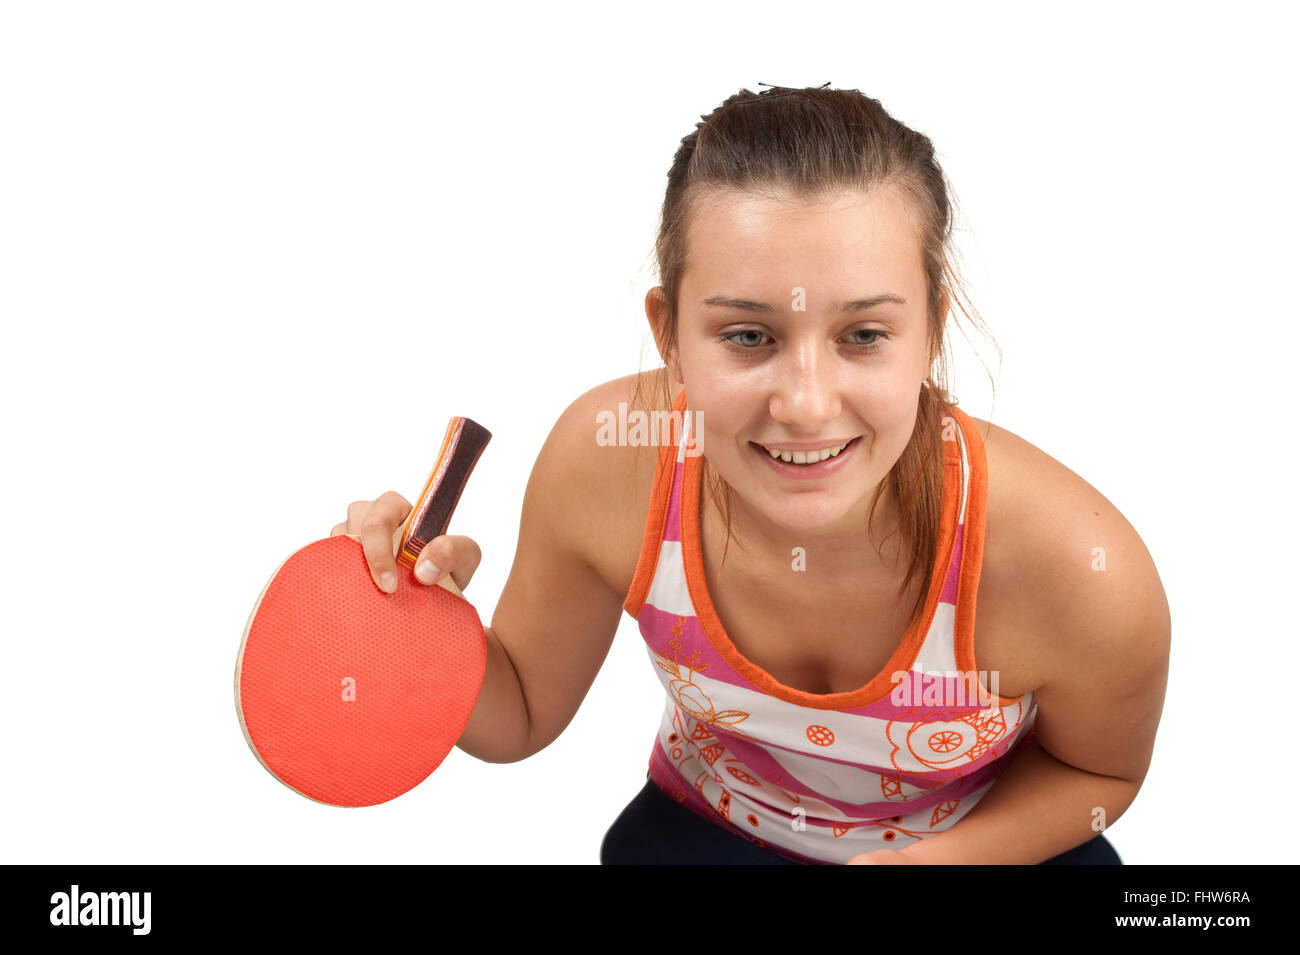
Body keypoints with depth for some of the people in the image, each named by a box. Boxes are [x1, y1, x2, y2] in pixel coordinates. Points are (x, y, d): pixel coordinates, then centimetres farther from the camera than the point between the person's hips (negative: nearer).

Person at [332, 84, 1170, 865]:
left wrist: (942, 856, -23)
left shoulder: (1077, 571, -31)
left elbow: (1099, 770, -6)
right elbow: (522, 713, -9)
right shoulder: (605, 457, -27)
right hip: (708, 825, 0)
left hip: (997, 841, 0)